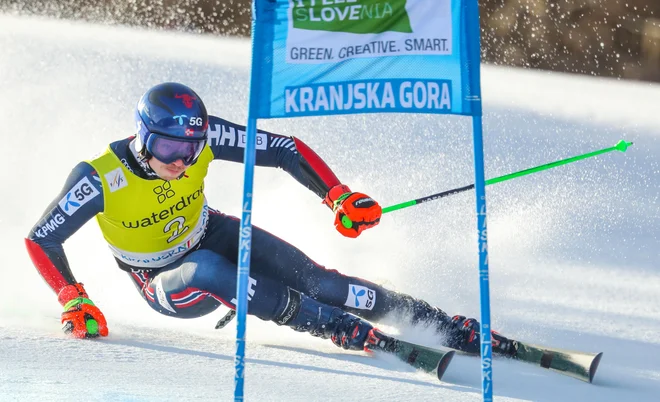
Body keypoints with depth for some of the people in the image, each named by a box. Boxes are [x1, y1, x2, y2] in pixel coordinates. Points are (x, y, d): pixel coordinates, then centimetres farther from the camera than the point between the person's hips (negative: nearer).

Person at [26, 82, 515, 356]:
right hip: (165, 282, -2)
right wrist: (74, 302, -31)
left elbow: (286, 149, -19)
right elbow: (39, 240, -20)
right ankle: (345, 330, -31)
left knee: (310, 278, -18)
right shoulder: (99, 179, -30)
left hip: (212, 235, 2)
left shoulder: (202, 136, -25)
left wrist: (340, 197, -29)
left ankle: (451, 328, -14)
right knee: (208, 271, -38)